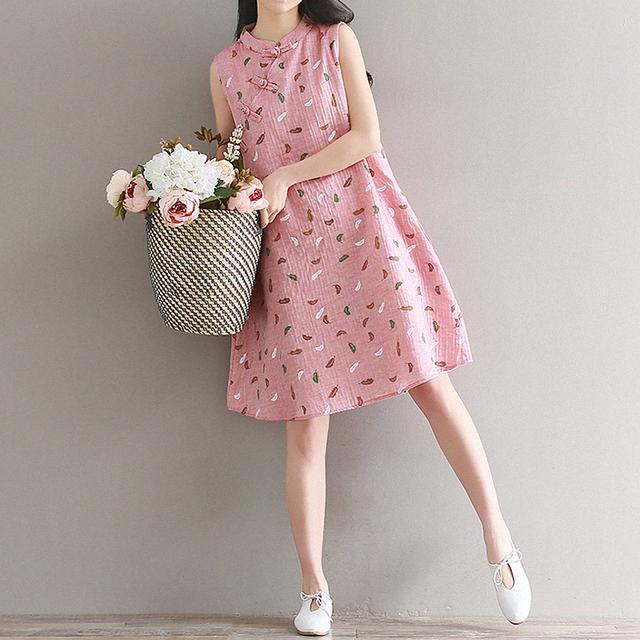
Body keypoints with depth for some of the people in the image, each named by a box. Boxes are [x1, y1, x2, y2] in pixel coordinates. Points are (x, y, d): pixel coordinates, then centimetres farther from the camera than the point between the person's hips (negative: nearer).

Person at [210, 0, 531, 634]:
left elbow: (366, 136, -2)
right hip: (286, 243, 1)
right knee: (304, 420, -1)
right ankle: (313, 586, 11)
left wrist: (284, 177, -8)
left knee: (430, 382, -6)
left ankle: (498, 537, 10)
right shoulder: (225, 67, 11)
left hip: (361, 220, -1)